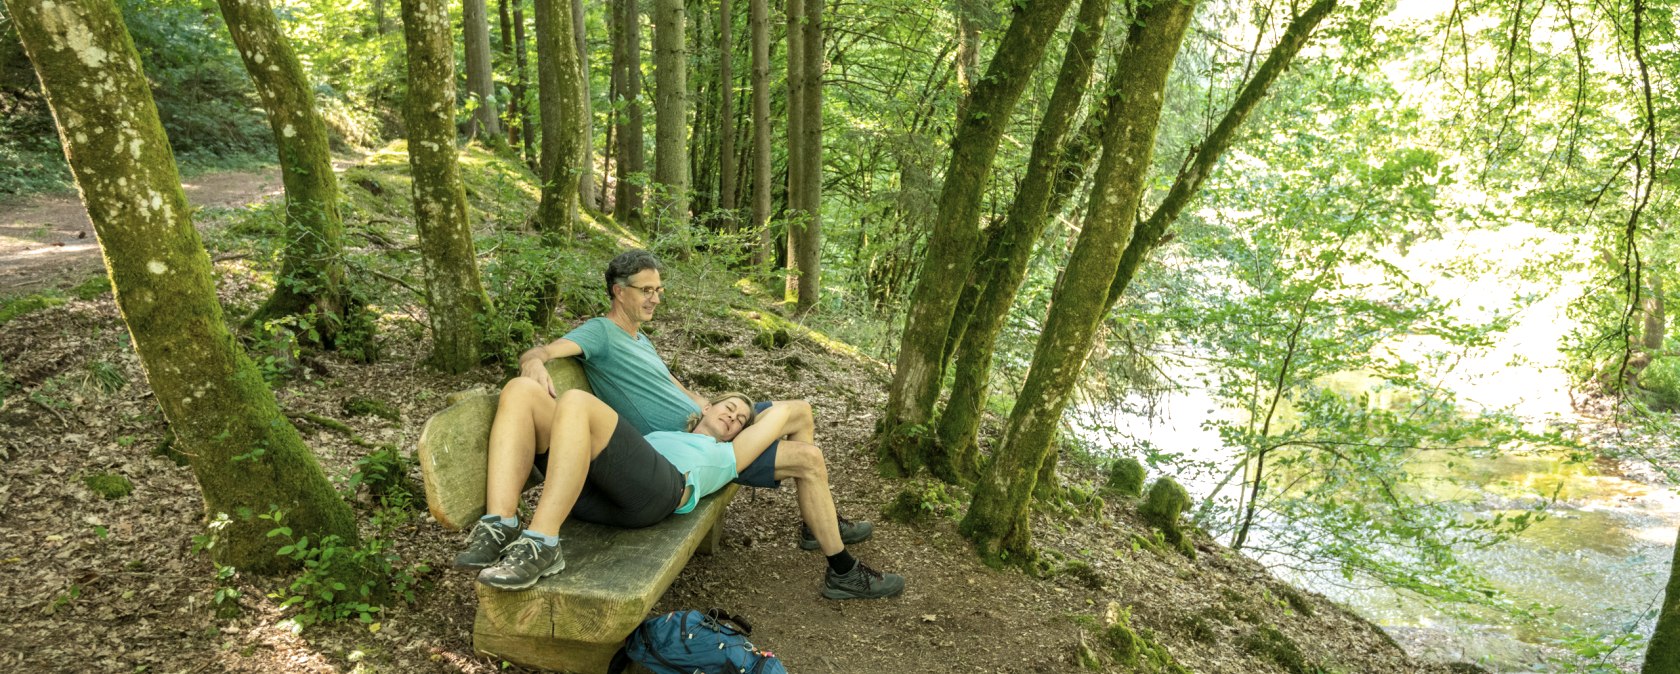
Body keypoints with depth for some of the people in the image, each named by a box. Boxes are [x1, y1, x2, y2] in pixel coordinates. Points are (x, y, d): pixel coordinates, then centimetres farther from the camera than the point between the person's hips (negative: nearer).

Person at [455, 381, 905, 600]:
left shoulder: (728, 455, 33)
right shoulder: (662, 432, 45)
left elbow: (789, 412, 34)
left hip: (656, 488, -5)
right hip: (592, 492, 5)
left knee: (576, 402, -30)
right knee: (521, 390, -16)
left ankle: (541, 546, -34)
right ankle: (500, 527, -31)